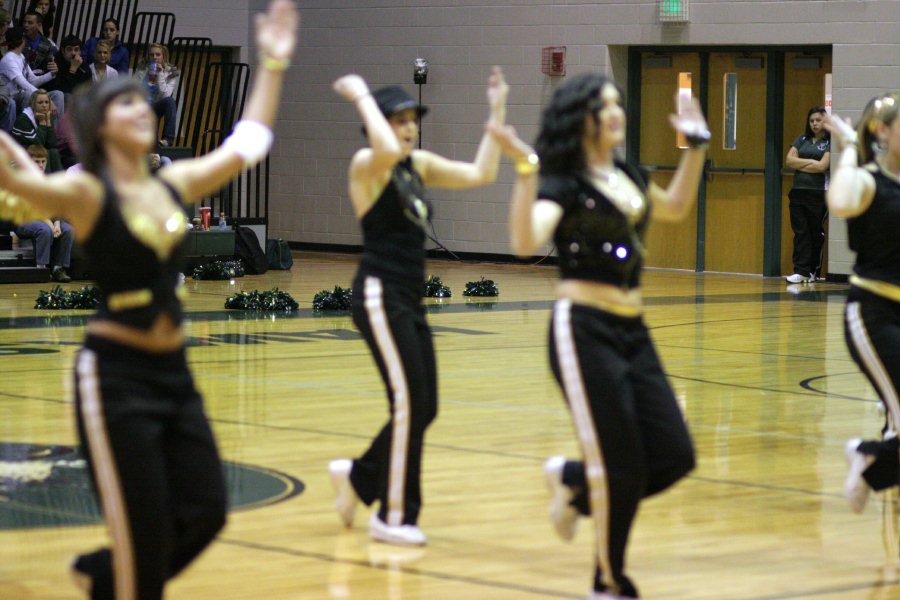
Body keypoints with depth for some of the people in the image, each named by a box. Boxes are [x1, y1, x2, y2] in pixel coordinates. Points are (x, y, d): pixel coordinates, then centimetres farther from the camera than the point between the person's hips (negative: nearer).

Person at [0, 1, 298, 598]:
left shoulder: (174, 183, 7)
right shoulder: (86, 192, -11)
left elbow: (246, 144, 18)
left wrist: (273, 65, 18)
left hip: (174, 371, 7)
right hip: (115, 375, -7)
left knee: (205, 512, 6)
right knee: (144, 529, -4)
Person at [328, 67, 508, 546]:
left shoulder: (419, 165, 14)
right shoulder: (368, 165, -9)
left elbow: (480, 173, 10)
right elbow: (387, 150, -34)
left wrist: (497, 113, 8)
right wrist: (362, 97, -21)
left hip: (410, 300, 8)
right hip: (380, 295, -8)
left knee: (422, 409, 8)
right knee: (408, 403, -10)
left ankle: (358, 476, 29)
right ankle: (393, 516, -2)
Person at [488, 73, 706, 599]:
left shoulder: (630, 176, 12)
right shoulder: (564, 185, -9)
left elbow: (675, 207, 33)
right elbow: (526, 242, -28)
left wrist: (696, 148, 28)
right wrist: (526, 169, -35)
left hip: (633, 332, 7)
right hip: (584, 331, -7)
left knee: (675, 456, 1)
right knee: (622, 467, -5)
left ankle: (574, 481, 24)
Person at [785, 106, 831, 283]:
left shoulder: (830, 142, -1)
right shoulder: (802, 139, 14)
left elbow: (822, 166, -12)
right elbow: (789, 160, 5)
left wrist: (800, 164, -1)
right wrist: (810, 162, -5)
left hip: (819, 194, -4)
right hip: (798, 192, 4)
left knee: (816, 233, 3)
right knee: (800, 232, -2)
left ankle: (813, 270, 11)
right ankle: (801, 271, -5)